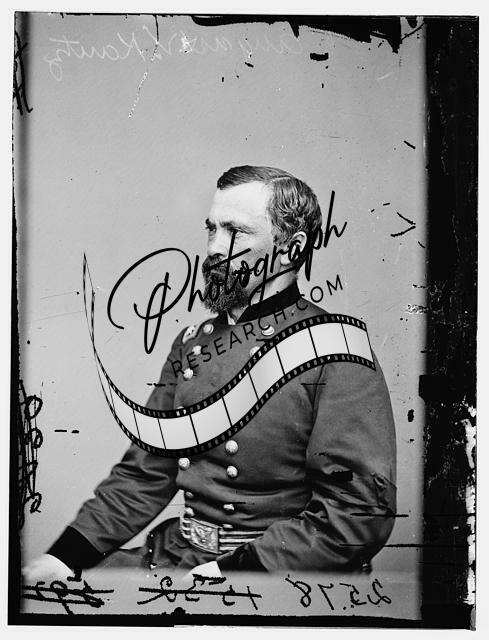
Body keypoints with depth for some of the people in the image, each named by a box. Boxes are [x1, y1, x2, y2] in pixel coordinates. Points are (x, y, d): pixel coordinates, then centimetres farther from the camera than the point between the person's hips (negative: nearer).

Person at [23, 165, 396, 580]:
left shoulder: (337, 352, -11)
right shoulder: (192, 343, 10)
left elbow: (361, 513, -15)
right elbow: (145, 472, 12)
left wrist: (233, 569, -19)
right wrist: (66, 555, 1)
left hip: (275, 564, -5)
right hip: (174, 553, 6)